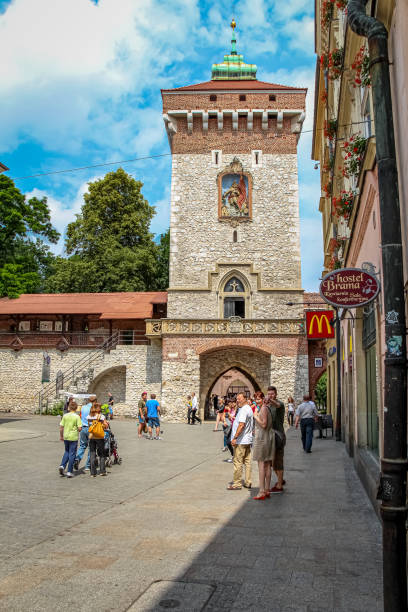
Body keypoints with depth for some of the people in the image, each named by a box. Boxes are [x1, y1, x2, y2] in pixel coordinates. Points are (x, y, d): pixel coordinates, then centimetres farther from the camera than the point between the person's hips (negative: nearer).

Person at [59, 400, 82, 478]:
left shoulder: (65, 415, -1)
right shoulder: (77, 416, -11)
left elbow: (61, 427, 1)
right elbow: (79, 428, -14)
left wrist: (61, 436, 14)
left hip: (66, 437, 4)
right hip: (73, 437, -4)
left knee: (67, 452, 23)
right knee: (72, 454, 5)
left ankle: (62, 466, 5)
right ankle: (69, 472, 8)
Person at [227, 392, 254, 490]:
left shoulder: (243, 410, -16)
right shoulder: (249, 408, 16)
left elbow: (241, 425, -25)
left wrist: (235, 438, -24)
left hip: (241, 441, -10)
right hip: (248, 439, 10)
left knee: (238, 462, -4)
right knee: (247, 462, 12)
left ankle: (237, 484, 1)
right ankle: (248, 482, 17)